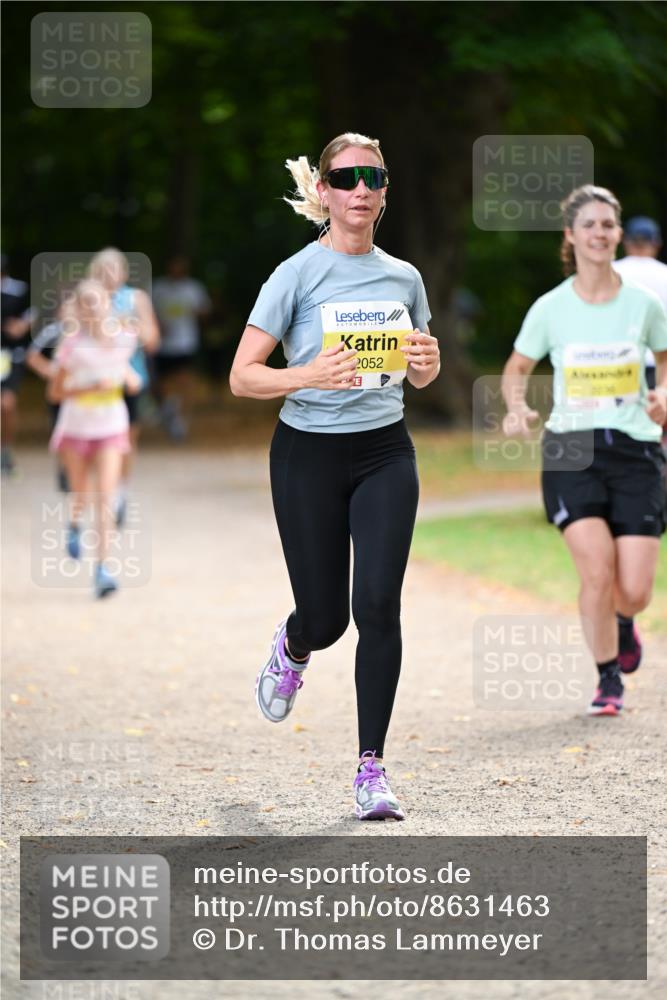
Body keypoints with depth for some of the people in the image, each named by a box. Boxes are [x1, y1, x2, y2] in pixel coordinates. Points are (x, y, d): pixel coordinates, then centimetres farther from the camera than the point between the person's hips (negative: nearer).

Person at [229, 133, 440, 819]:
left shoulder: (403, 278, 6)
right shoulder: (298, 273, -7)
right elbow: (242, 377, -9)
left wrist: (428, 364, -5)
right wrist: (310, 375, -26)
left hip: (384, 453, 2)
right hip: (309, 455, -2)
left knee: (377, 603, -13)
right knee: (325, 616, 2)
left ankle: (371, 768, -6)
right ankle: (291, 648, 42)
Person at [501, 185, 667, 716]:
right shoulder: (550, 308, 0)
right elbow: (517, 370, 14)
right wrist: (518, 409, -6)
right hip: (572, 451, -1)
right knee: (597, 570, -18)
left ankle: (623, 624, 33)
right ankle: (609, 680, 4)